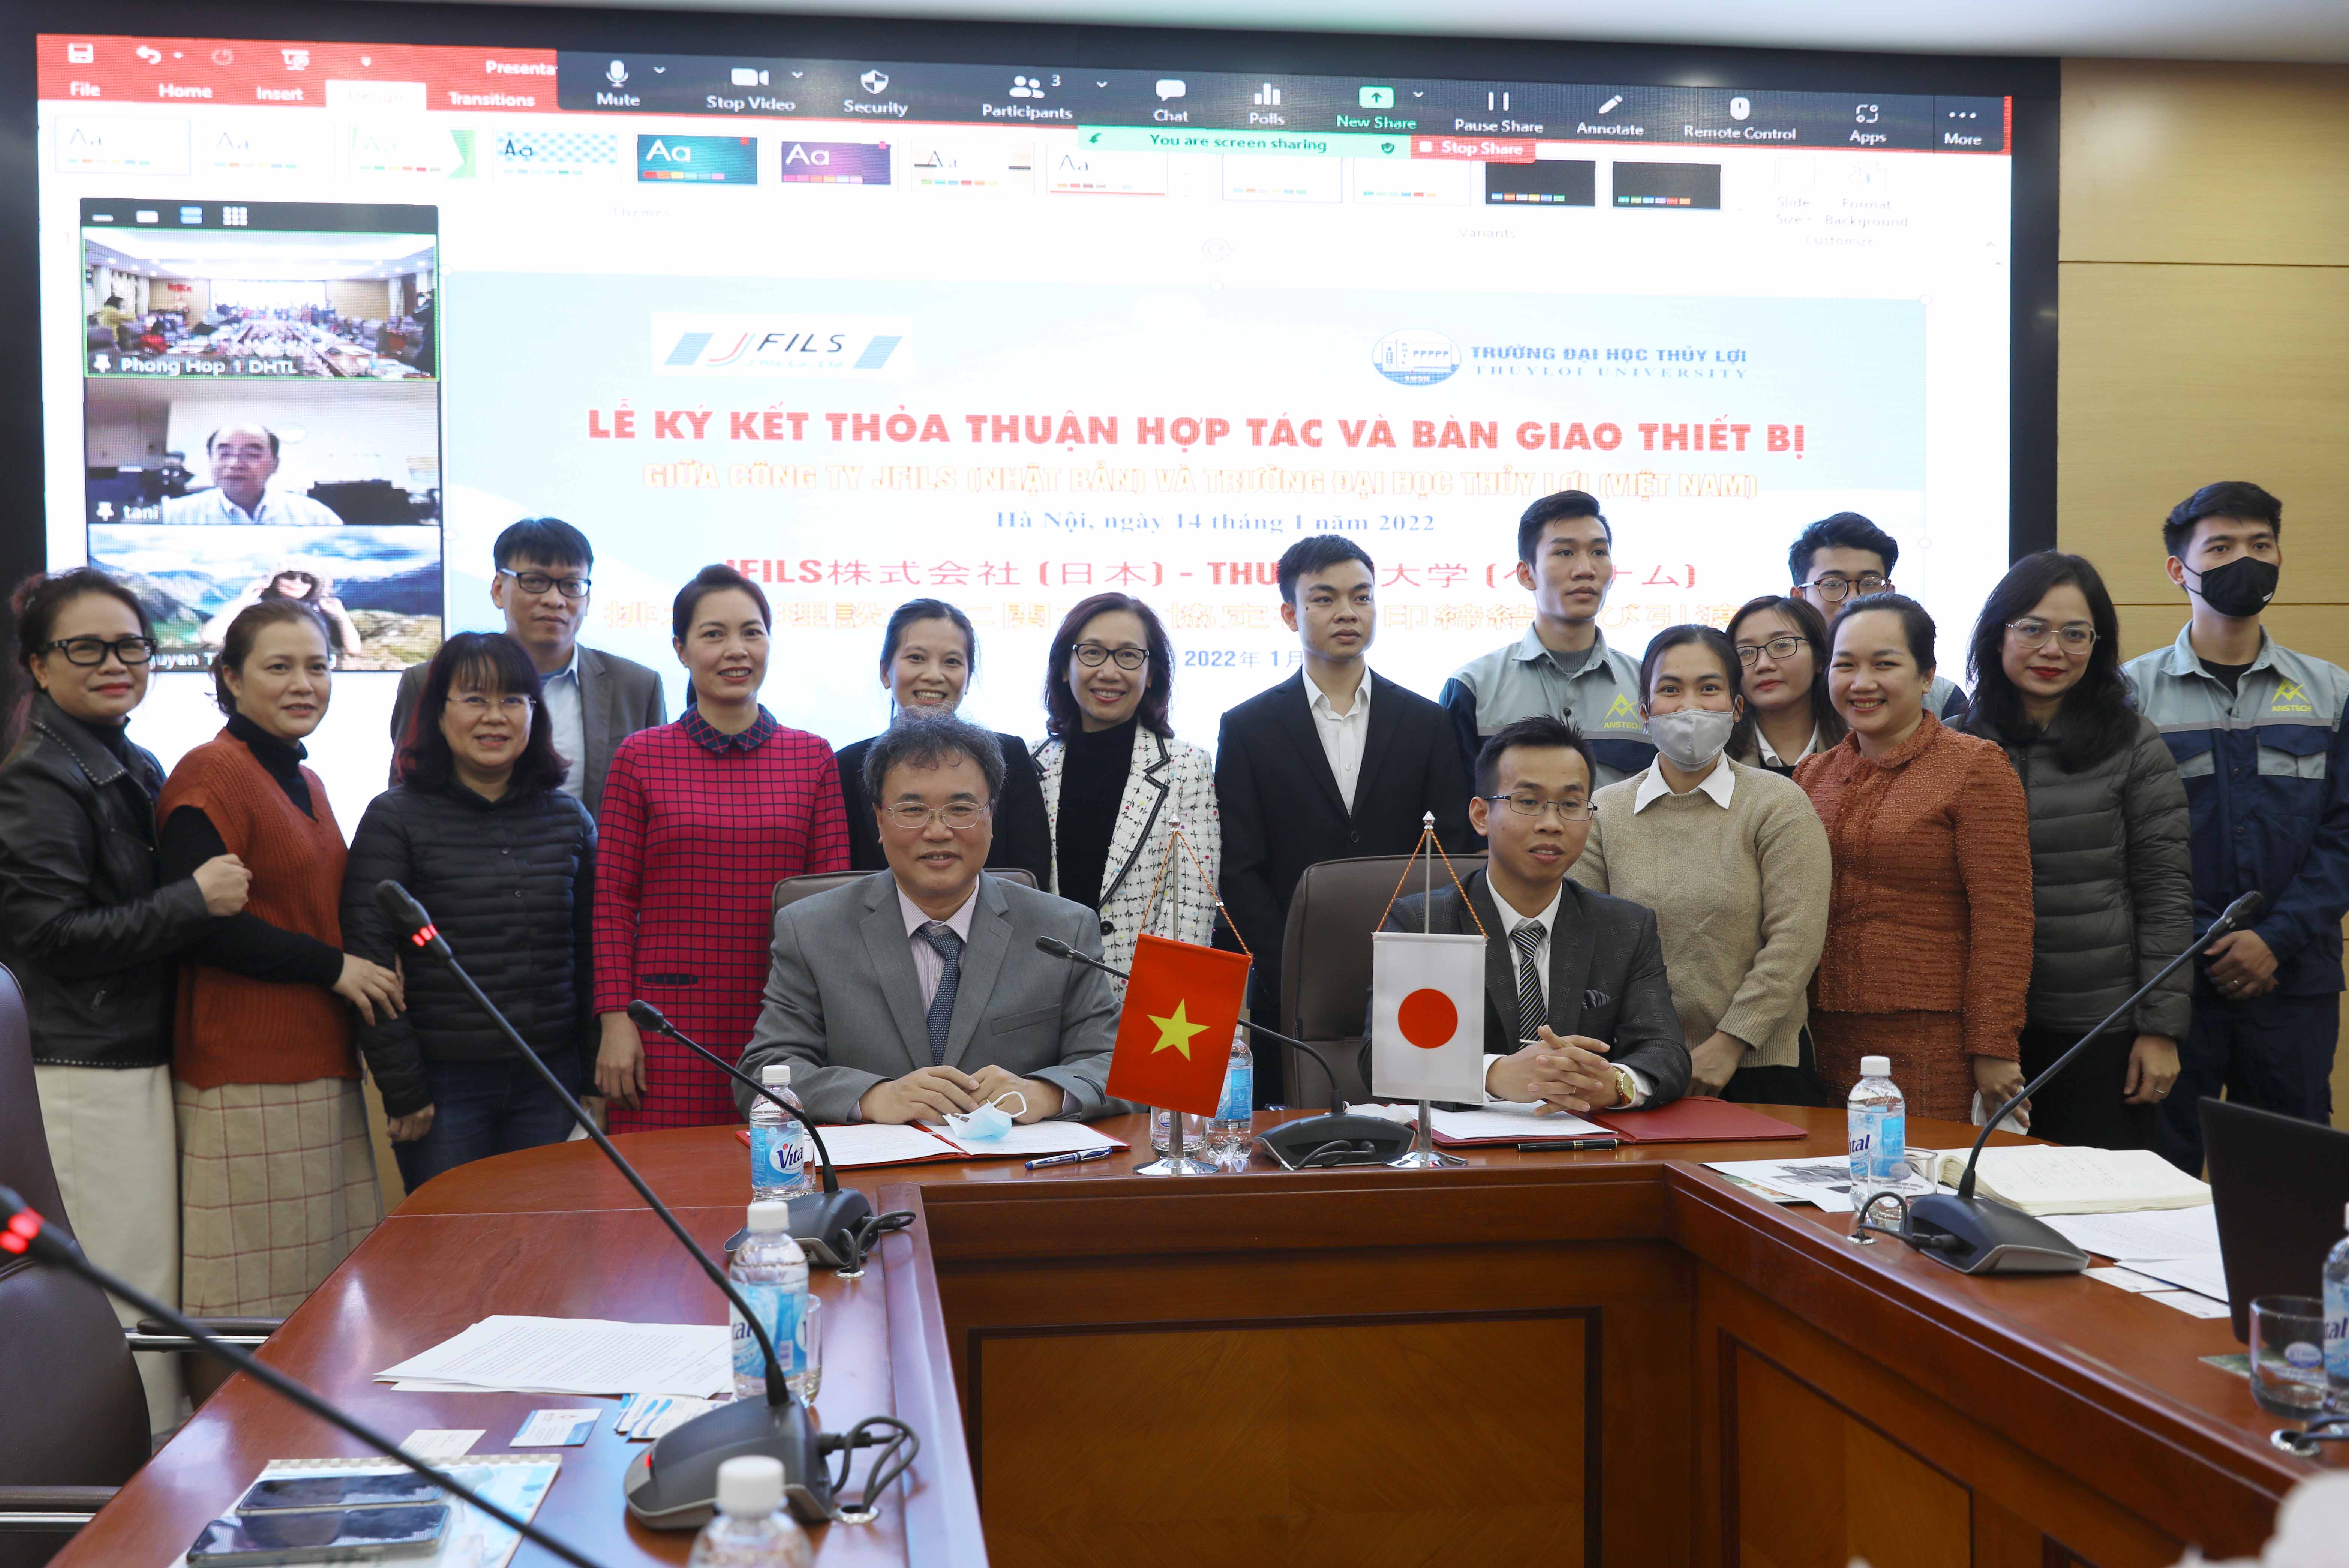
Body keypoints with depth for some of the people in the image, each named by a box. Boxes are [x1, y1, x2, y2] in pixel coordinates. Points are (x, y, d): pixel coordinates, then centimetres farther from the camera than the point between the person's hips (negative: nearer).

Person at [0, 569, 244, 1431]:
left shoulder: (138, 769, 16)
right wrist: (195, 899, -20)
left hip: (143, 1062, 9)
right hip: (89, 1076, -9)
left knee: (157, 1301, 14)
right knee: (130, 1304, -4)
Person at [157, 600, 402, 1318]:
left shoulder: (304, 781, 18)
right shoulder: (210, 775, -10)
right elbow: (196, 921, -18)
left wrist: (363, 967, 11)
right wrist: (333, 966, -14)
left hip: (319, 1064, 9)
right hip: (244, 1074, -9)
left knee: (327, 1284, 11)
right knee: (257, 1292, -3)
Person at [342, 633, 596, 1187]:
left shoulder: (570, 819, 9)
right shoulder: (395, 818, -2)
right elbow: (367, 962, -5)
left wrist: (595, 1076, 10)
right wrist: (401, 1089, -8)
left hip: (550, 1082, 3)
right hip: (443, 1086, -3)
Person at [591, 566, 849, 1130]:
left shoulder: (813, 759, 9)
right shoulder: (640, 759, 4)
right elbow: (612, 903, 3)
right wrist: (615, 1019, -5)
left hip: (782, 1019, 2)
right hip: (670, 1022, -1)